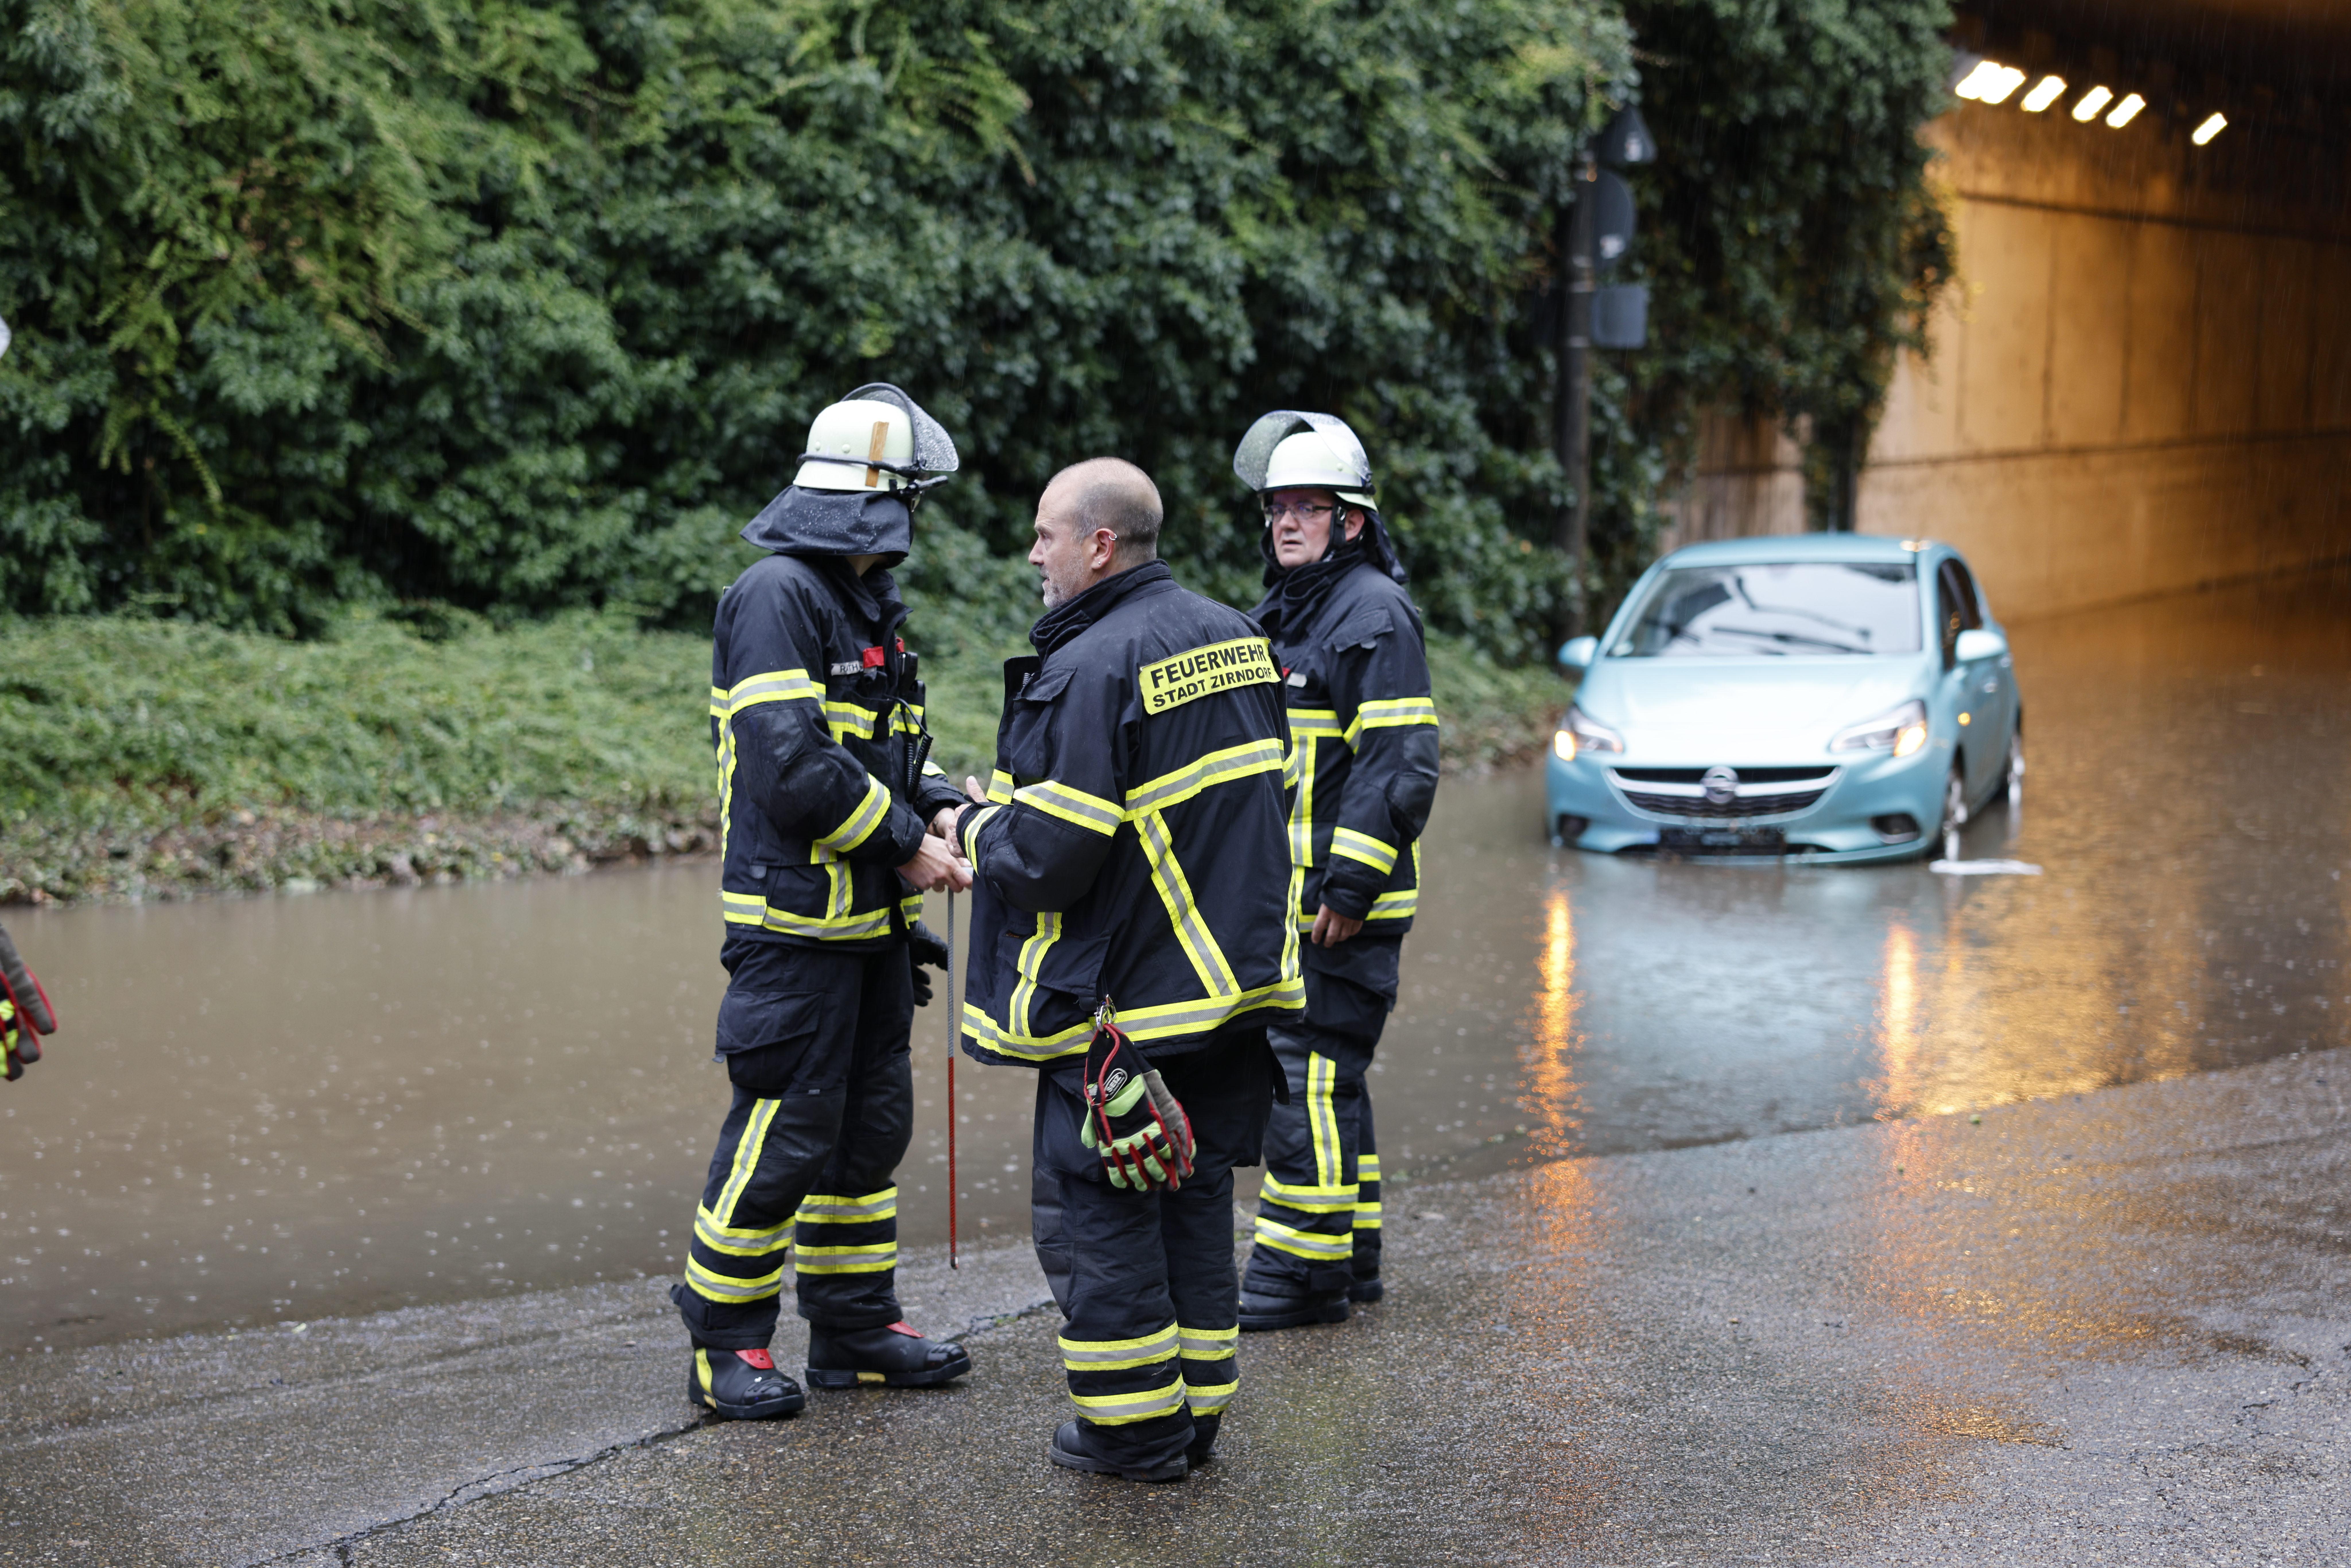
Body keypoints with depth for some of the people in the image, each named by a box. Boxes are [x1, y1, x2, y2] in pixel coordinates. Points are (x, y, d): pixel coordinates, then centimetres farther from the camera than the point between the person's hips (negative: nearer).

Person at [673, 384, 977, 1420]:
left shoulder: (869, 601, 16)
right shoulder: (777, 596, -15)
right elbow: (790, 761, -23)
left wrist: (940, 808, 2)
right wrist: (905, 842, -16)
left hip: (872, 919, 10)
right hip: (797, 921, -10)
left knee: (871, 1125, 15)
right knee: (784, 1133, -5)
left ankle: (856, 1325, 26)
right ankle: (725, 1346, 7)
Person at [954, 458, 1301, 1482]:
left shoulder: (1092, 669, -19)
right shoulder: (1233, 638, 9)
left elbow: (1050, 857, -23)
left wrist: (976, 831, -1)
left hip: (1123, 995, -8)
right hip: (1234, 974, 8)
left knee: (1096, 1211, 4)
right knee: (1193, 1198, 16)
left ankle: (1135, 1432, 9)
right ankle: (1198, 1410, 23)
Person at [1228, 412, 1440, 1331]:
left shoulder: (1375, 616, -12)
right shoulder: (1281, 615, 18)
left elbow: (1401, 767, -18)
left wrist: (1351, 887, -21)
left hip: (1346, 901, -10)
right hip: (1287, 894, 10)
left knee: (1310, 1077, -9)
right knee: (1324, 1075, 14)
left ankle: (1305, 1273, -4)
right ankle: (1350, 1255, 23)